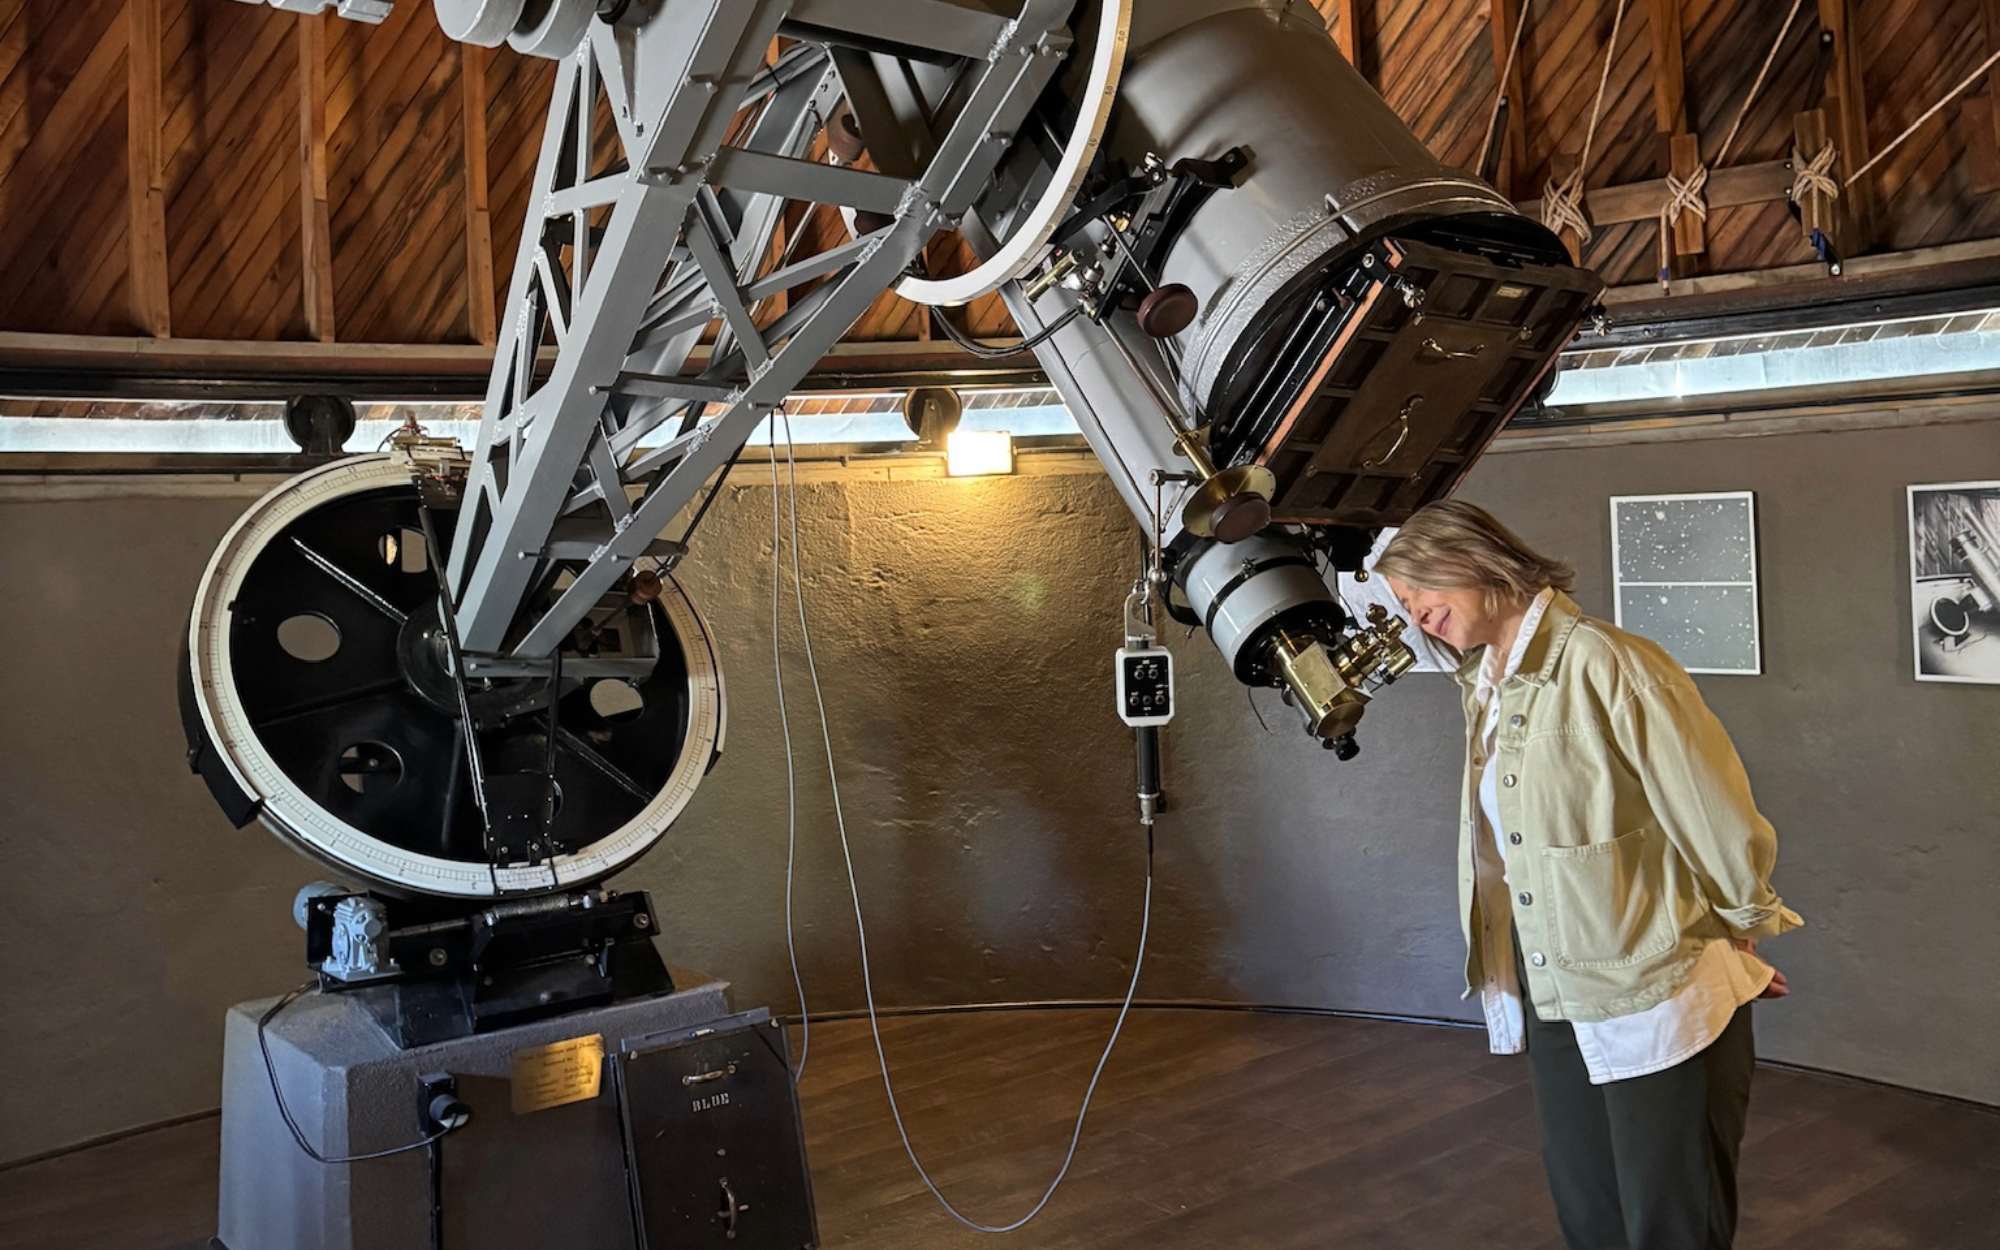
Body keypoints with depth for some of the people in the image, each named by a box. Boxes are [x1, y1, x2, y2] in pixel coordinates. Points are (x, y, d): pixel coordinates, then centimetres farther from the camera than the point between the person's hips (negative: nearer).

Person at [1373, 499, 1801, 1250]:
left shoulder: (1605, 665, -20)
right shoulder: (1484, 687, 6)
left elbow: (1718, 817, -15)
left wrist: (1745, 928, -1)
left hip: (1660, 1007, -7)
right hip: (1551, 1001, 7)